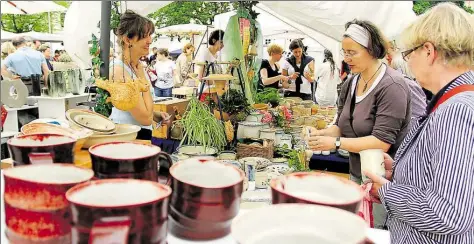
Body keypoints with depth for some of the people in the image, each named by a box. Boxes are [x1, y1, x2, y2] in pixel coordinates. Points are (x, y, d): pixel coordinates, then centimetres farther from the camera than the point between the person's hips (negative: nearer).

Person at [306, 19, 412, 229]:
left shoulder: (392, 86, -18)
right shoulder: (350, 84, 6)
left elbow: (382, 141, -23)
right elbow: (342, 126, 9)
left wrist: (336, 143, -27)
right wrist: (321, 134, -12)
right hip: (356, 174, 7)